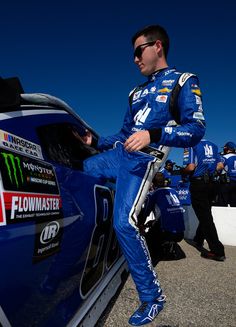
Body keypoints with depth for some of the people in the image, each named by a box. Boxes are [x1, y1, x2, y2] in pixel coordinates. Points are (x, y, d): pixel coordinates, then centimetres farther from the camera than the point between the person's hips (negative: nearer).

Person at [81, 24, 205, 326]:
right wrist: (95, 141, 17)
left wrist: (153, 135, -25)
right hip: (117, 154, 8)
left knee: (123, 222, -24)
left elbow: (196, 129, -11)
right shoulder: (136, 92, 24)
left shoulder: (184, 82, 4)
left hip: (143, 159, -8)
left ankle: (152, 296, -3)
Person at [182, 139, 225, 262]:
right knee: (206, 215, 17)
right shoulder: (213, 145, 12)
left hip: (198, 184, -7)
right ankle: (198, 241, 33)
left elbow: (191, 167, -18)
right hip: (211, 183, 7)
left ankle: (218, 251, -1)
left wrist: (182, 171, 1)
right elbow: (220, 165, 10)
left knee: (205, 217, -2)